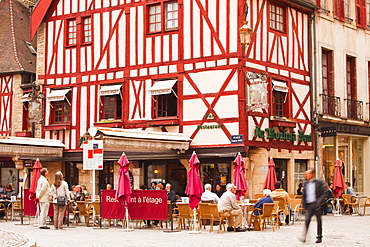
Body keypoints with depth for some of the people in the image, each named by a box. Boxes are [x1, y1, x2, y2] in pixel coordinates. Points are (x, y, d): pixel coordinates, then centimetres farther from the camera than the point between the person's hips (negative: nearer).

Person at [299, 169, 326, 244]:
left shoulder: (319, 183, -1)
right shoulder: (305, 183, 12)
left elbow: (323, 194, -6)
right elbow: (304, 195, 17)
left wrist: (319, 202, -17)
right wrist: (304, 204, 7)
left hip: (317, 204, -3)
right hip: (309, 205, 3)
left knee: (319, 220, 6)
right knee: (307, 220, -9)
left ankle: (319, 237, 16)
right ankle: (304, 237, -14)